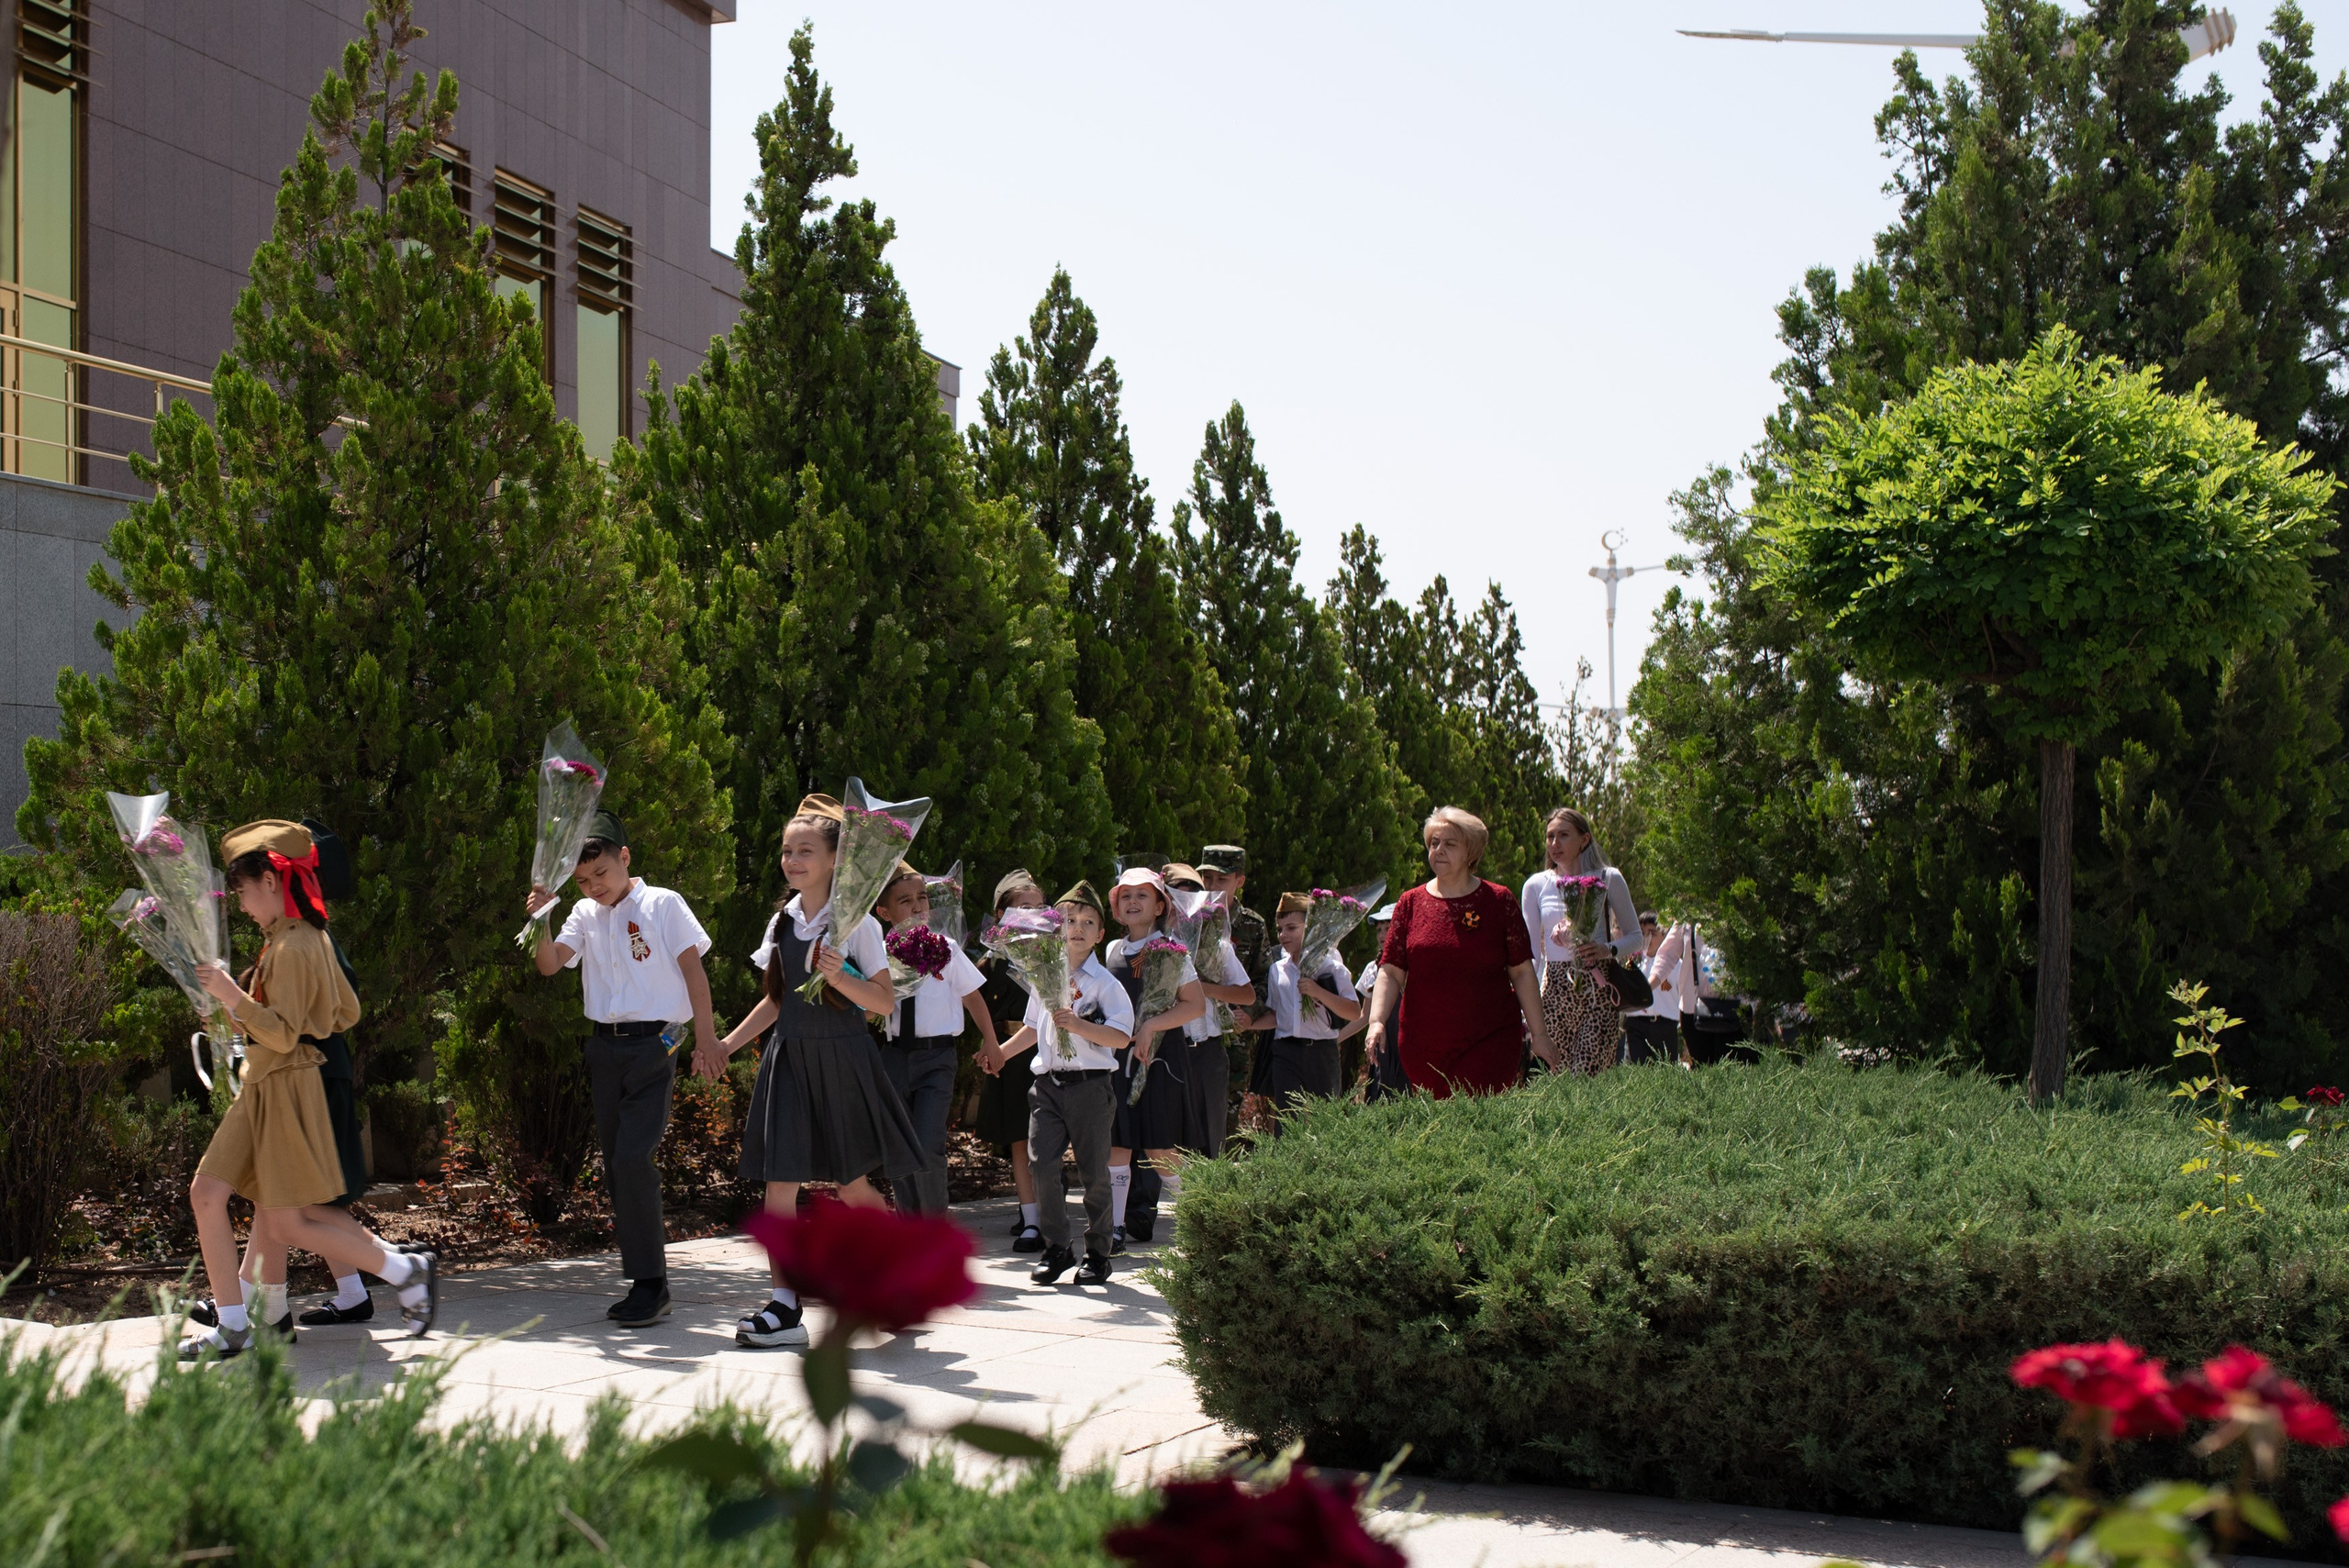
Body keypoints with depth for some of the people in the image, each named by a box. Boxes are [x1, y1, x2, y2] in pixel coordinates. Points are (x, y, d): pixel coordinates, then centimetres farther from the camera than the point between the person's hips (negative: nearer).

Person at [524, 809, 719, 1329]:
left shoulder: (662, 905, -2)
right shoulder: (585, 914, 11)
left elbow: (693, 969, -1)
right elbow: (549, 964, 1)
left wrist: (705, 1036, -6)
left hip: (653, 1045, -6)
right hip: (604, 1046, 6)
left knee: (633, 1160, -17)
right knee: (616, 1166, 7)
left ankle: (651, 1283, -10)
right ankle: (643, 1283, 14)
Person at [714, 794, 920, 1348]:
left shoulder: (856, 922, -6)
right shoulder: (782, 921, 10)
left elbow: (886, 1003, -9)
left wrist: (839, 977, -24)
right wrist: (729, 1043, 12)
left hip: (841, 1057, -4)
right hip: (789, 1055, 4)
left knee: (851, 1183, 3)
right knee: (779, 1180, -5)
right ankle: (784, 1307, -4)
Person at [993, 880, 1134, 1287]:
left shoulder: (1104, 983, -3)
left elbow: (1120, 1036, -13)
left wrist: (1076, 1024, -22)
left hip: (1090, 1085, -4)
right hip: (1048, 1083, 4)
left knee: (1093, 1173, 3)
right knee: (1041, 1164, -6)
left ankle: (1097, 1253, 16)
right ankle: (1057, 1249, 7)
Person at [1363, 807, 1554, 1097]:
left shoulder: (1498, 901, 4)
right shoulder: (1411, 904, 7)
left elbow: (1522, 972, 4)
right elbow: (1391, 973, 3)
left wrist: (1538, 1034, 2)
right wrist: (1376, 1022, -12)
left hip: (1490, 1043, -2)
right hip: (1424, 1047, 2)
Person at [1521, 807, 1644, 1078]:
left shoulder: (1609, 879, 2)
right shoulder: (1536, 885, 7)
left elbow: (1635, 937, 7)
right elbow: (1530, 950, 12)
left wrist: (1608, 950, -14)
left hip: (1598, 989, -2)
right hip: (1555, 990, 2)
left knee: (1589, 1079, -13)